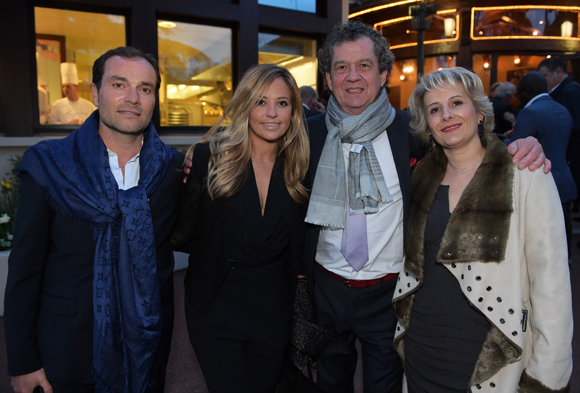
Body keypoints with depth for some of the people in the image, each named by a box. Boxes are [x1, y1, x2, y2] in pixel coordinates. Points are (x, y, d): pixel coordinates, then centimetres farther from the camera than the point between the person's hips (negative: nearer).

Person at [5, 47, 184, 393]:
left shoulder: (174, 167, -6)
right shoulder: (48, 165, -10)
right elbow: (24, 270, -6)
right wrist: (22, 362, -4)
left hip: (149, 345, 2)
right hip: (68, 349, -1)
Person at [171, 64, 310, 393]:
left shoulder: (299, 166, -3)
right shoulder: (209, 156, -12)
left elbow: (296, 246, 6)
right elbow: (182, 235, -7)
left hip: (273, 307, 3)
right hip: (215, 304, -3)